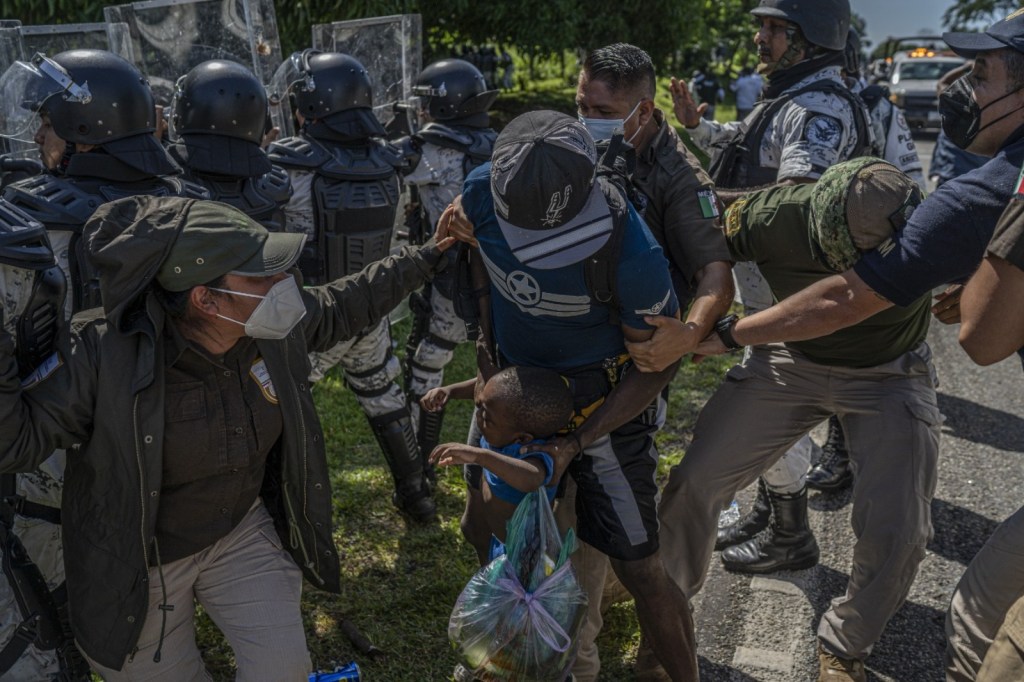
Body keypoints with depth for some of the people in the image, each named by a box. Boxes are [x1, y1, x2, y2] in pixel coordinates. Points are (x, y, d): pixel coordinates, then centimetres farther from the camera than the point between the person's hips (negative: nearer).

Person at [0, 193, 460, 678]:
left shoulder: (273, 329, -17)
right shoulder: (103, 355, -30)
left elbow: (343, 306, 1)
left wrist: (426, 256, 7)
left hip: (242, 529, 4)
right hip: (137, 560, -3)